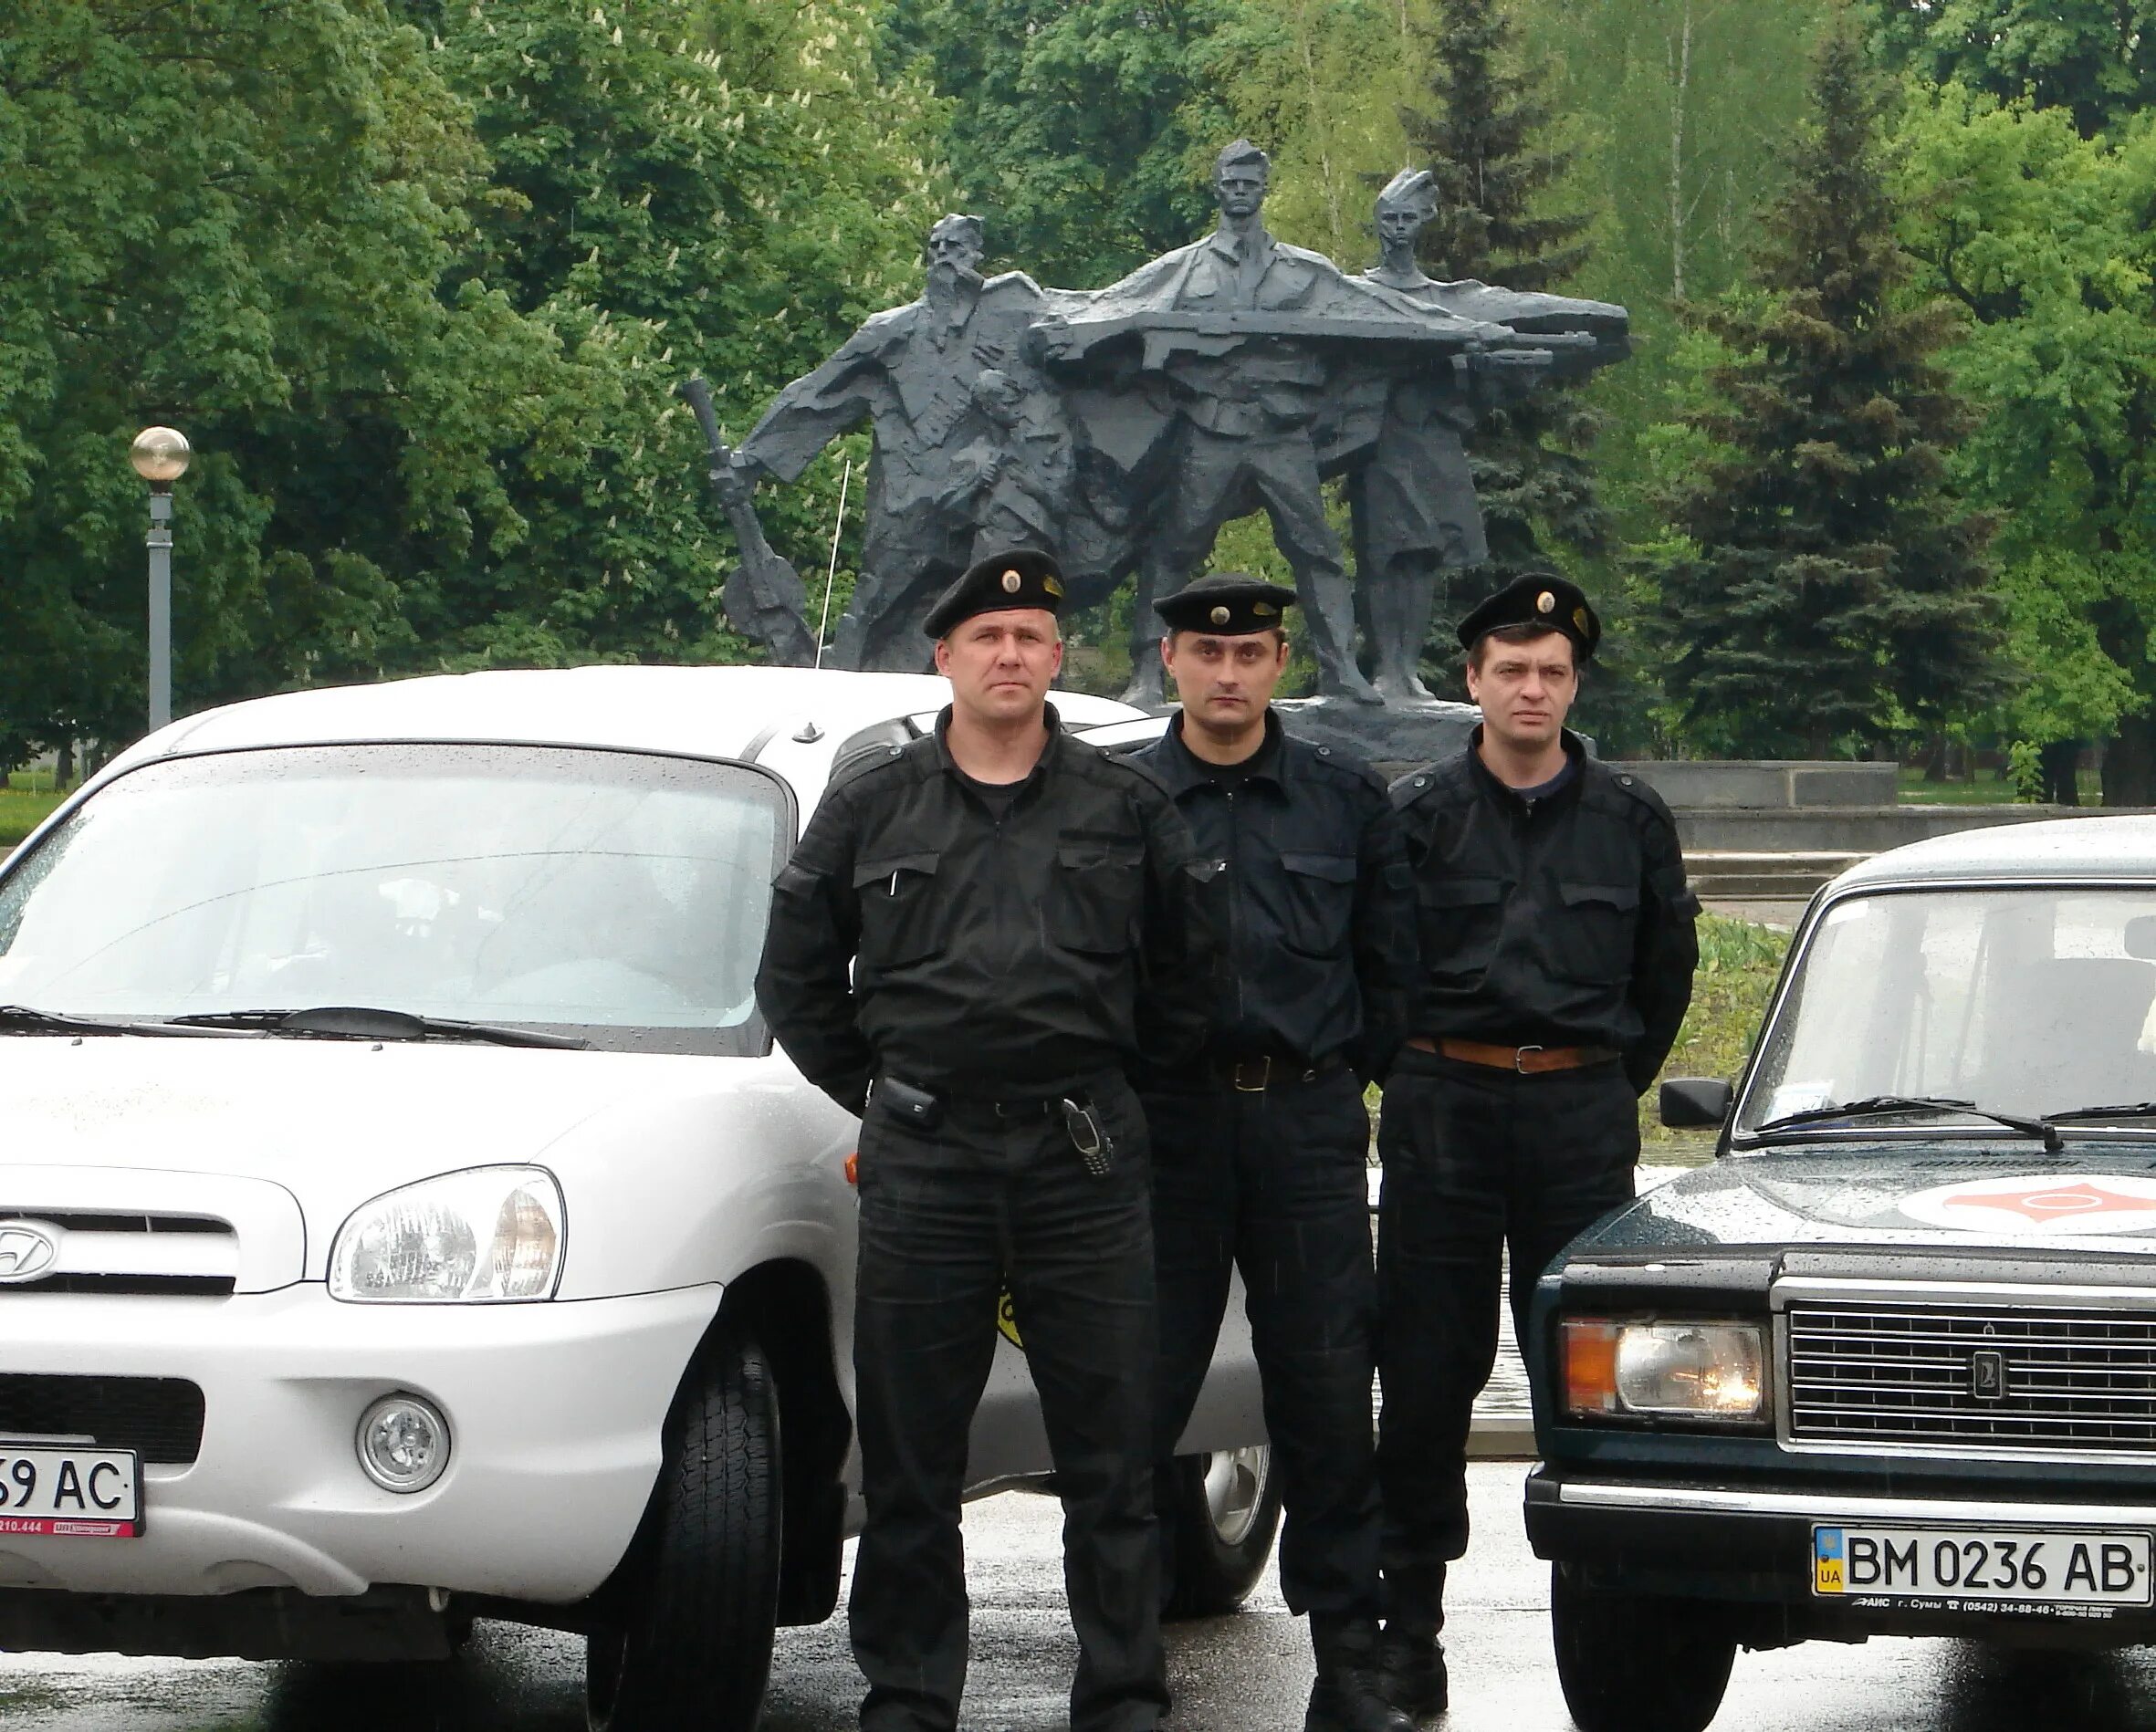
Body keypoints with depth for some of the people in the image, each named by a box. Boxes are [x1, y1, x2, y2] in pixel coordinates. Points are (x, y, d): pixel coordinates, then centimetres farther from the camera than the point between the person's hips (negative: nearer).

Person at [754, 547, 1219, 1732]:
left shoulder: (1125, 811, 9)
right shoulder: (870, 809, 9)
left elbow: (1184, 972, 17)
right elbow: (795, 978, 16)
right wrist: (880, 1094, 11)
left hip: (1084, 1155, 0)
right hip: (923, 1157, 0)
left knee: (1111, 1446, 0)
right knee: (909, 1455, 2)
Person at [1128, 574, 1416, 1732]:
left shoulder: (1346, 800, 9)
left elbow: (1389, 962, 15)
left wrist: (1352, 1073, 8)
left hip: (1310, 1124, 1)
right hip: (1167, 1123, -1)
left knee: (1329, 1394, 0)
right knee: (1142, 1389, 0)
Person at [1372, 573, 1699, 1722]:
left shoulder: (1629, 819, 7)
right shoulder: (1419, 814, 3)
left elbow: (1668, 968, 17)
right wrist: (1415, 1081, 7)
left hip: (1583, 1109, 1)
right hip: (1444, 1104, -1)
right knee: (1427, 1368, 0)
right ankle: (1410, 1619, 5)